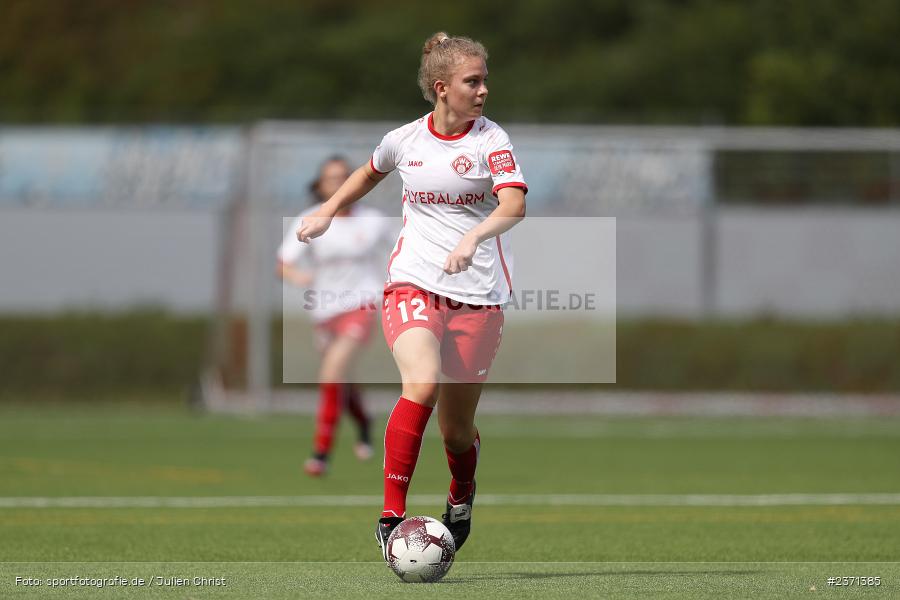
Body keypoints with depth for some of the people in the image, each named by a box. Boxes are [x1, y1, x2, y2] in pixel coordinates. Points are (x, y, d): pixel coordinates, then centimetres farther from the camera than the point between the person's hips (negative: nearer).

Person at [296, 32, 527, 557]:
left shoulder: (491, 139, -5)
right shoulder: (405, 140, 3)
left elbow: (514, 205, -22)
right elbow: (370, 173, 28)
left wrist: (472, 238, -38)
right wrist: (327, 212, 23)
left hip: (478, 296, 0)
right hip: (413, 284, 0)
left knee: (456, 426, 6)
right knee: (423, 385, -27)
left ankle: (462, 497, 41)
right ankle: (391, 515, -23)